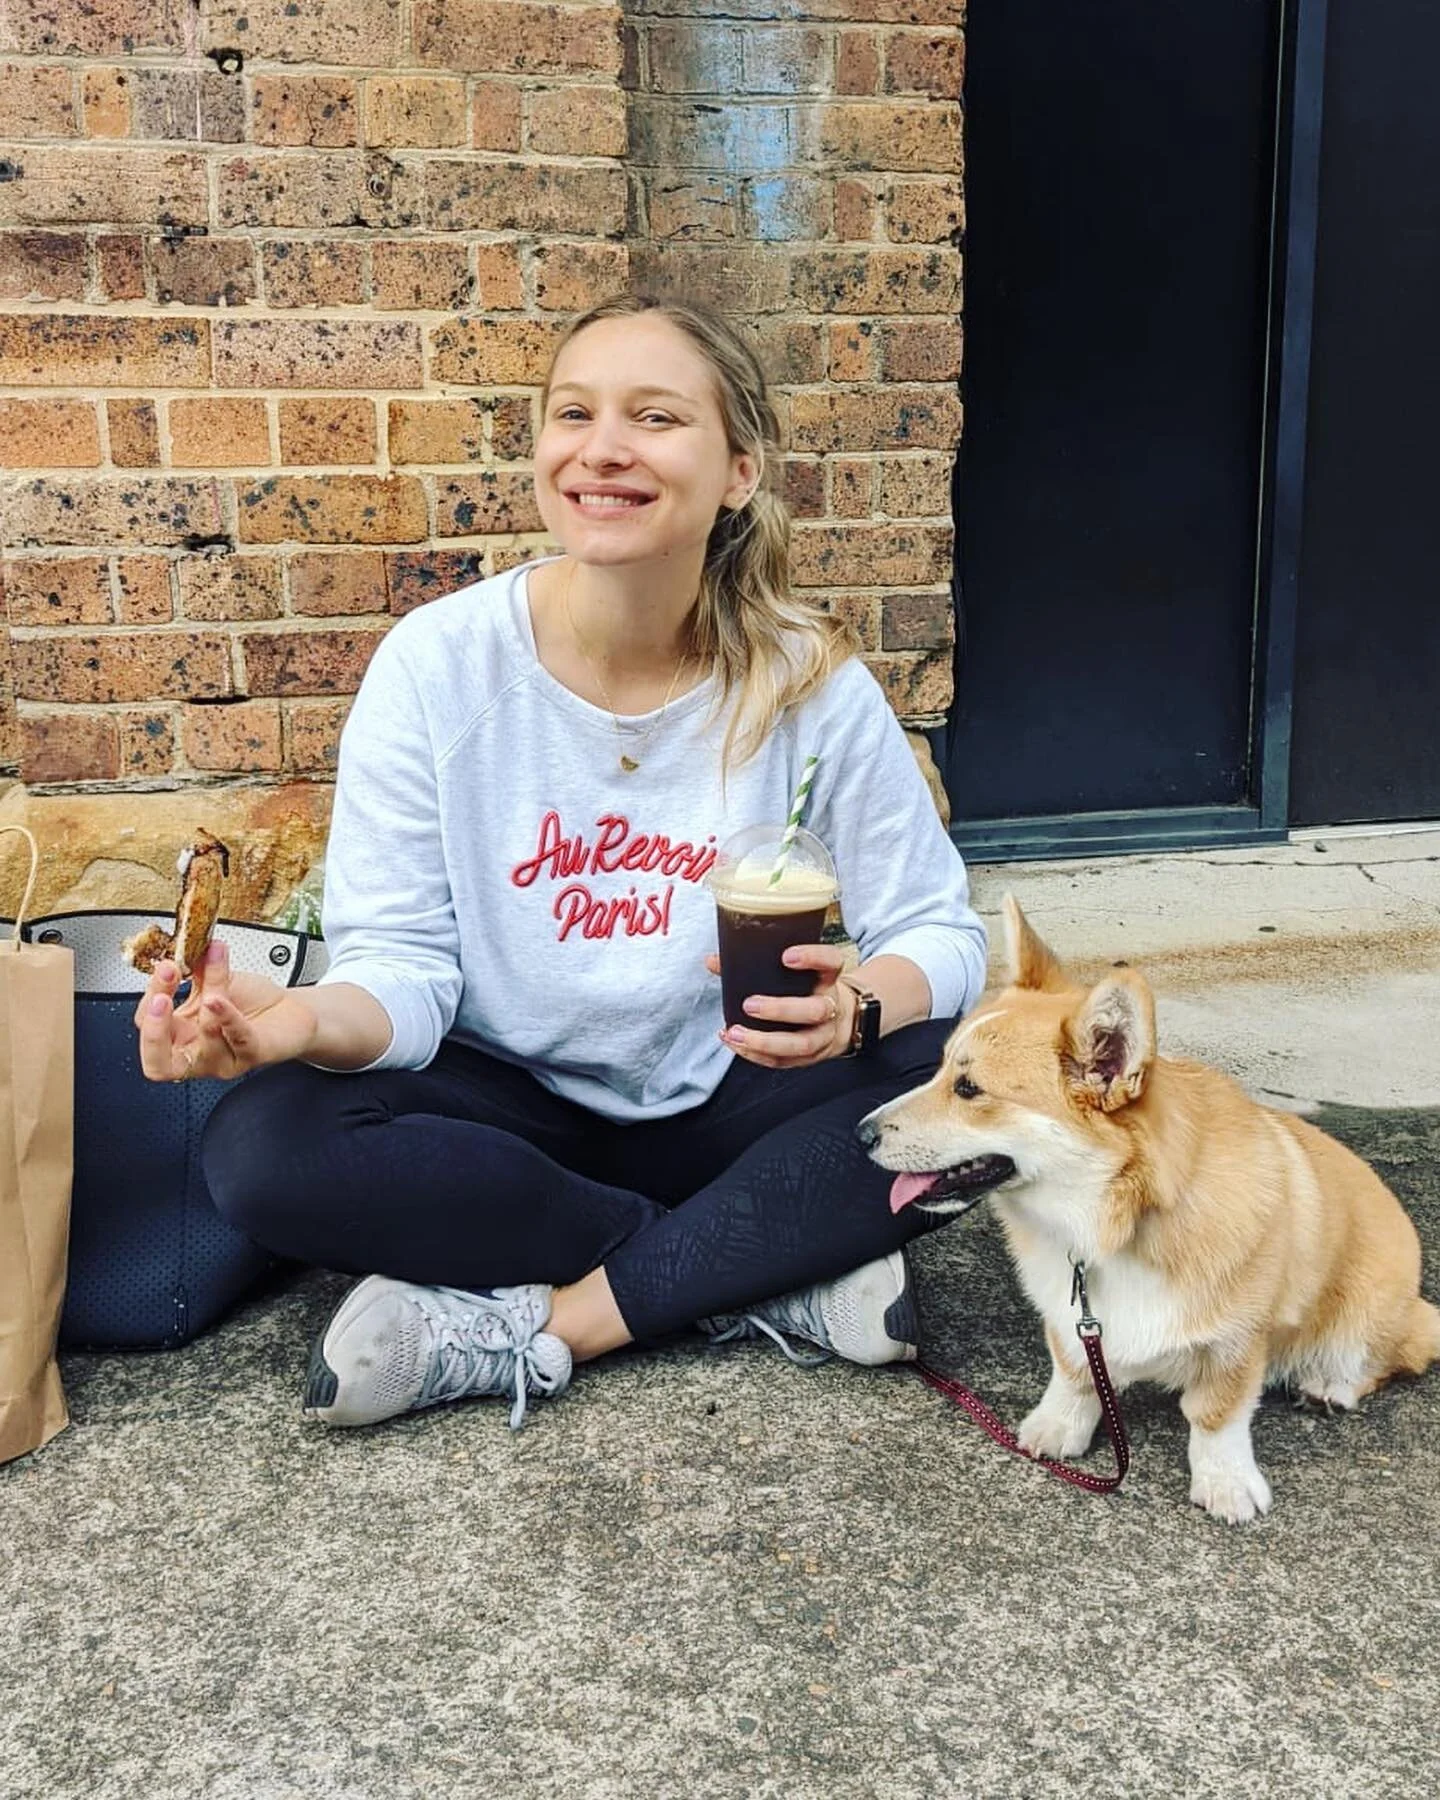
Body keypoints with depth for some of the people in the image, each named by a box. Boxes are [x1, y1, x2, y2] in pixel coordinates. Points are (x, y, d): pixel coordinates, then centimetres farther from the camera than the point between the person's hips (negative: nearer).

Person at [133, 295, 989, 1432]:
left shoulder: (810, 682, -13)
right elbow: (404, 962, -12)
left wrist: (858, 1006, -33)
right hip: (511, 1103, 0)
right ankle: (772, 1281, -18)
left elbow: (940, 931, -9)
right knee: (264, 1147, -27)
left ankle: (531, 1326, -19)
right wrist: (312, 1021, -36)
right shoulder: (439, 664, -13)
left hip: (728, 1104, 0)